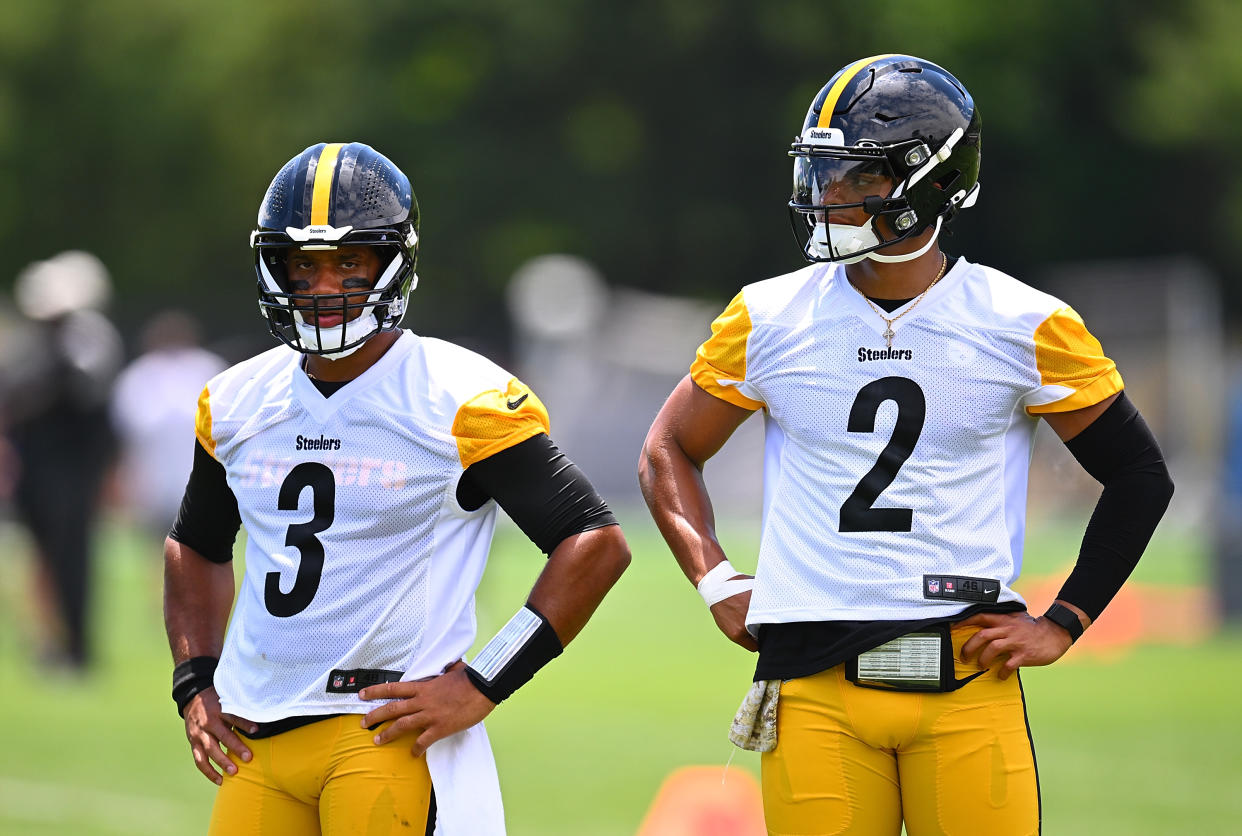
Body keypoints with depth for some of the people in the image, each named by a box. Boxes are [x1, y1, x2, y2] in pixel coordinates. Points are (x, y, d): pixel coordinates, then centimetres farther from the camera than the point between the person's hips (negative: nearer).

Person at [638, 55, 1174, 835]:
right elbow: (669, 453, 20)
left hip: (968, 680, -1)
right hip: (815, 687, 1)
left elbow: (1141, 477, 10)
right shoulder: (770, 319, 6)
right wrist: (719, 585, 7)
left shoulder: (1025, 328, 1)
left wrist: (1063, 624, 3)